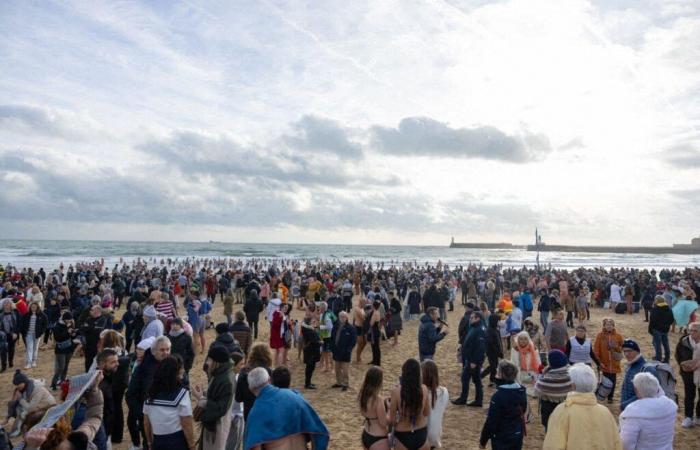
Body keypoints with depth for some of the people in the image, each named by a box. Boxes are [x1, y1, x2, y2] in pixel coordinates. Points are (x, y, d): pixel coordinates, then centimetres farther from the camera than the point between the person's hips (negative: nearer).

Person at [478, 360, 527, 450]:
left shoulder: (498, 396, -24)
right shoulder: (522, 392, -2)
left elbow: (491, 421, -19)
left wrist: (483, 440, -9)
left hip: (502, 438, -7)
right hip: (518, 435, 7)